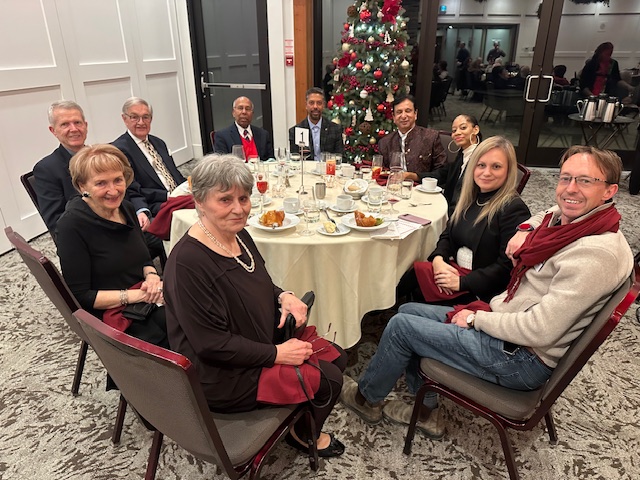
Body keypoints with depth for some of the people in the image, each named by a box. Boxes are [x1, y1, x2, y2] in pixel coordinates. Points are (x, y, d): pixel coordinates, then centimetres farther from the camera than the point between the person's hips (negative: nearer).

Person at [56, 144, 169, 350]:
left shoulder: (125, 207, 5)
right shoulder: (72, 225, -14)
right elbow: (80, 296, -12)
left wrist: (151, 276, -8)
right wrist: (136, 295, -19)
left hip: (147, 301, 6)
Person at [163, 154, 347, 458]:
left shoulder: (238, 235, -2)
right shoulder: (187, 262, -29)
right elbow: (211, 343, -26)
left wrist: (283, 296, -9)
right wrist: (277, 354, -21)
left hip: (262, 343, 9)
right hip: (223, 378, -8)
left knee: (336, 356, 11)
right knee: (328, 379, -4)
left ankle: (306, 428, 34)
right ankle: (304, 435, 29)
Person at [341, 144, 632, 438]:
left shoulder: (599, 254, -25)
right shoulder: (560, 218, 1)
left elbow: (540, 331, -28)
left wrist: (477, 319, -14)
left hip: (522, 359, -9)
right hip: (505, 320, 9)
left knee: (401, 326, -6)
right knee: (408, 311, 12)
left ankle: (366, 398, 22)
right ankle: (427, 411, 22)